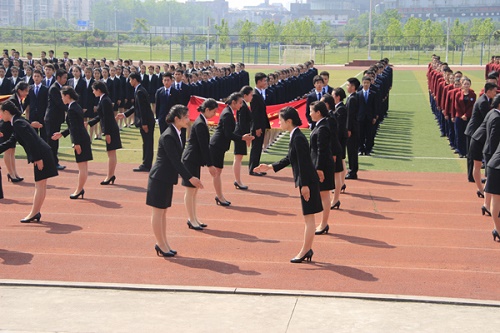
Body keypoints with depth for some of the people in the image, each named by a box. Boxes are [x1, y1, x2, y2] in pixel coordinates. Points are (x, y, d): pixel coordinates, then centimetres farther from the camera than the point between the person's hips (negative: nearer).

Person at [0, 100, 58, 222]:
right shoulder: (17, 122, 18)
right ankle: (36, 212, 18)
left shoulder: (18, 123, -14)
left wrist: (38, 158, -22)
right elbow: (10, 142, 26)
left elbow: (31, 141, -21)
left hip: (41, 155, -10)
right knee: (41, 185, 12)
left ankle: (34, 213, 0)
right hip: (43, 154, 10)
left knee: (40, 185, -4)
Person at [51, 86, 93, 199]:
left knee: (82, 167, -2)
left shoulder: (71, 109, -15)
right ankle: (80, 189, 19)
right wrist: (61, 134, 25)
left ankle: (79, 190, 5)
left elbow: (74, 128, -19)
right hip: (84, 138, 10)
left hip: (80, 140, -10)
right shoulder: (77, 107, 15)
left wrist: (76, 143, -19)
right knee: (83, 167, 12)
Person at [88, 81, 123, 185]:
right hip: (111, 130, 10)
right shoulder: (104, 99, 14)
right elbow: (101, 117, 21)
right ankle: (111, 175, 19)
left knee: (111, 154, -4)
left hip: (110, 130, -10)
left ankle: (110, 176, 0)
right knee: (112, 154, 13)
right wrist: (89, 123, 22)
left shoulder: (105, 101, -16)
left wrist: (107, 133, -20)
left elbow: (107, 118, -19)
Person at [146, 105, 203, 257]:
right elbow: (175, 161, -22)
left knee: (163, 211, 15)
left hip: (167, 179, 9)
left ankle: (162, 243, 23)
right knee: (158, 211, 1)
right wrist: (190, 178, -20)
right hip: (160, 178, -9)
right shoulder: (168, 136, -20)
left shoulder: (176, 134, 8)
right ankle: (161, 245, 9)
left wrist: (190, 177, 13)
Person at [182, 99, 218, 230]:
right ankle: (192, 220, 4)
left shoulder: (202, 122, 11)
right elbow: (203, 146, -20)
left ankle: (193, 219, 20)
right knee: (190, 190, -2)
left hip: (194, 160, 10)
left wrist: (209, 164, 17)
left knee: (194, 190, 13)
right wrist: (210, 165, -17)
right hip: (191, 160, -10)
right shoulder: (200, 124, -19)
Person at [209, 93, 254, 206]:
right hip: (217, 146, -10)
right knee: (217, 172, -1)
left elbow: (229, 133, 18)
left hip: (218, 146, 10)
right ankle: (220, 197, 5)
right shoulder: (227, 114, -18)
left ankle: (219, 196, 20)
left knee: (217, 172, 14)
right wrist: (242, 138, -17)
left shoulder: (228, 112, 13)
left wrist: (243, 137, 10)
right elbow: (228, 134, -21)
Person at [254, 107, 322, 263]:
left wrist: (305, 185, -21)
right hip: (306, 182, 10)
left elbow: (304, 163, -21)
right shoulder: (295, 136, 11)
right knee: (308, 218, 15)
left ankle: (305, 251, 6)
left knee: (309, 218, -1)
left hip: (307, 182, -10)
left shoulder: (298, 138, -19)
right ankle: (308, 249, 24)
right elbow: (289, 159, 21)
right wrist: (269, 167, 21)